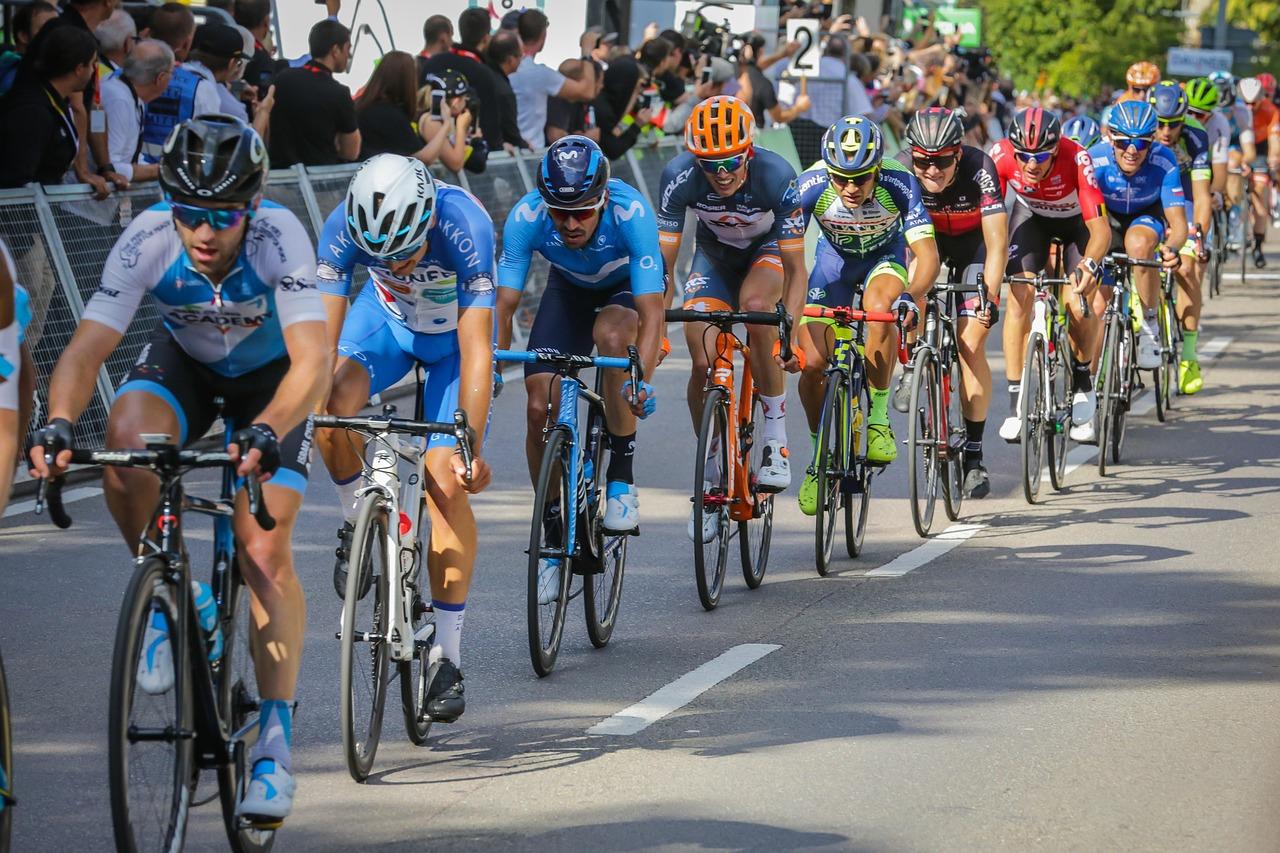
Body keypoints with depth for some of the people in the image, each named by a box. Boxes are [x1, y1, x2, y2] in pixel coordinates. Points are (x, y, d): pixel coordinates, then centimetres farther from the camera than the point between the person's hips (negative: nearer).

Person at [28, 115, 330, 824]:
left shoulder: (278, 237, -34)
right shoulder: (148, 240, -29)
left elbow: (313, 362, -41)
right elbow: (86, 349, -30)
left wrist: (266, 433, -58)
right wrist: (57, 426, -48)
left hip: (273, 377, -2)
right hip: (184, 363, 2)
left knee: (265, 553, -16)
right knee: (127, 442, -32)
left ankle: (275, 739, -5)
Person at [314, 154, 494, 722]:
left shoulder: (464, 227, -38)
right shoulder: (344, 228, -31)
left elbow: (475, 351, -38)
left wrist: (472, 446, -43)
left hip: (455, 331, -2)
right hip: (386, 318, 2)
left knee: (447, 481, -13)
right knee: (334, 408, -30)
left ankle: (449, 657, -5)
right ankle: (357, 523, 0)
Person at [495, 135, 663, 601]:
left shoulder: (631, 211, -38)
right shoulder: (526, 216, -32)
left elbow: (651, 312, -41)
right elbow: (503, 304, -28)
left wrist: (642, 380, -56)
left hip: (627, 286, -3)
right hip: (569, 287, 3)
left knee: (611, 335, -36)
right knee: (540, 408, -13)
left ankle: (622, 479, -19)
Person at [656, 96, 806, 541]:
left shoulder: (776, 176, -34)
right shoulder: (680, 176, -30)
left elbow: (795, 268, -29)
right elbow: (663, 258, -25)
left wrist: (791, 332, -41)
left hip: (767, 250, -2)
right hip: (714, 254, 2)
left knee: (754, 304, -35)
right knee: (702, 363, -14)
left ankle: (776, 438, -21)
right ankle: (712, 469, 8)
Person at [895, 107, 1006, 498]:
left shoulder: (980, 169, -36)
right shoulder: (901, 171, -31)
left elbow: (997, 246, -39)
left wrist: (989, 297, -51)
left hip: (974, 240, -3)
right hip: (929, 235, 3)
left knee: (970, 343, -13)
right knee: (915, 277, -30)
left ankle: (974, 454, -6)